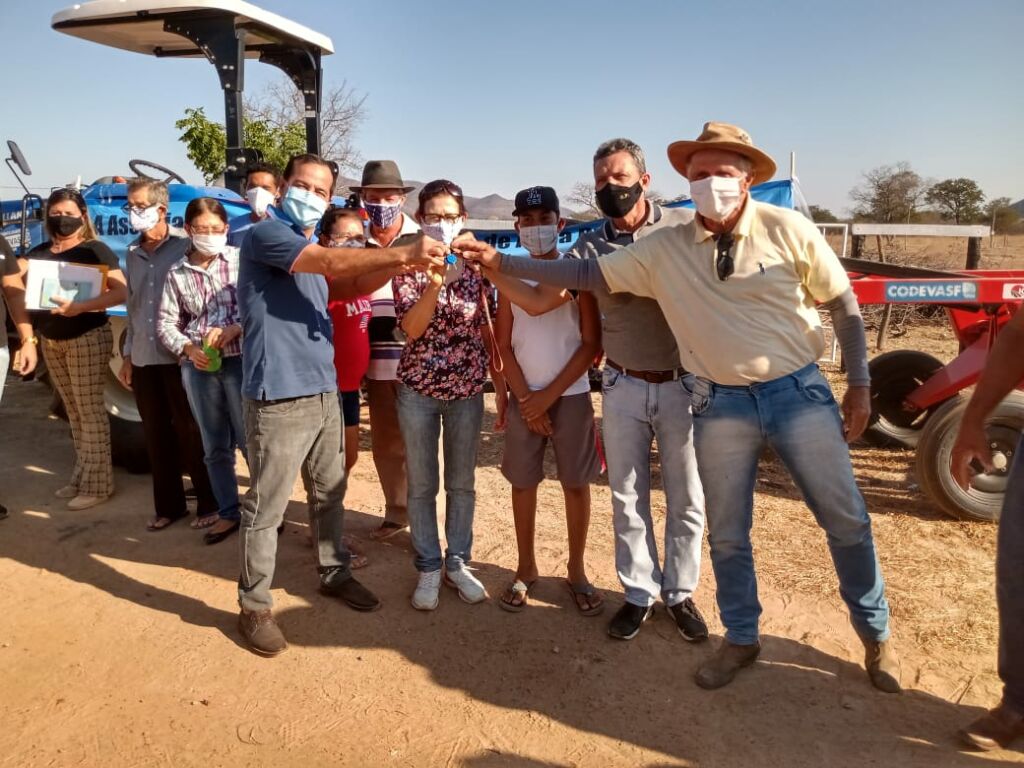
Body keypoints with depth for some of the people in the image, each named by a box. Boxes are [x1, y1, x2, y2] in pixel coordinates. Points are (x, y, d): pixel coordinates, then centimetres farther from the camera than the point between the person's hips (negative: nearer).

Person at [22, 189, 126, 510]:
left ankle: (98, 483, 3)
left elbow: (121, 292, -17)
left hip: (88, 337, -6)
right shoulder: (39, 252, 11)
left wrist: (81, 306, -29)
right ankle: (81, 476, 22)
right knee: (74, 411, 12)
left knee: (90, 410, -3)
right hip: (51, 340, 6)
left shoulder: (95, 250, -7)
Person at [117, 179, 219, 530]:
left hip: (181, 357, -6)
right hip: (144, 359, 6)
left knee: (191, 433, 3)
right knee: (156, 435, 12)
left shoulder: (186, 244, -7)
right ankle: (168, 505, 26)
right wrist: (128, 355, 17)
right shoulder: (133, 254, 13)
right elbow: (133, 307, 18)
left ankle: (209, 503, 17)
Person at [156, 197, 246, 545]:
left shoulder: (241, 260, -3)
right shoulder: (177, 272, 5)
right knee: (215, 446, 12)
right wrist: (188, 348, -10)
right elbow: (166, 322, 7)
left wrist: (234, 329, -21)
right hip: (197, 366, 3)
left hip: (240, 361, -3)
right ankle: (228, 512, 26)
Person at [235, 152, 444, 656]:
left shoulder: (311, 247, 19)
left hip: (324, 391, 9)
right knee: (266, 508, 2)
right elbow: (333, 264, -23)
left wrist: (397, 263, 0)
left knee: (329, 492, 19)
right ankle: (254, 607, 16)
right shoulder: (267, 235, -10)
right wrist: (404, 253, -26)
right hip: (278, 398, -9)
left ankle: (335, 574, 36)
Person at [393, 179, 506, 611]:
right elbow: (411, 329, -15)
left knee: (462, 483, 12)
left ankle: (458, 562, 28)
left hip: (468, 390, 2)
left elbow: (486, 330, 6)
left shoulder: (474, 266, 3)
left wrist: (500, 384, 5)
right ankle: (429, 568, 23)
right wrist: (436, 281, -28)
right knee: (422, 485, 8)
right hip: (419, 389, -2)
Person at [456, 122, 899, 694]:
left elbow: (844, 304, 2)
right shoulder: (663, 249, -1)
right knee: (727, 535, 11)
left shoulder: (788, 230, -6)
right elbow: (587, 273, 0)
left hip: (799, 390, -1)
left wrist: (859, 384, 0)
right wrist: (500, 261, -6)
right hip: (722, 404, 2)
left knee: (846, 521, 9)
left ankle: (876, 635, 34)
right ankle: (741, 640, 34)